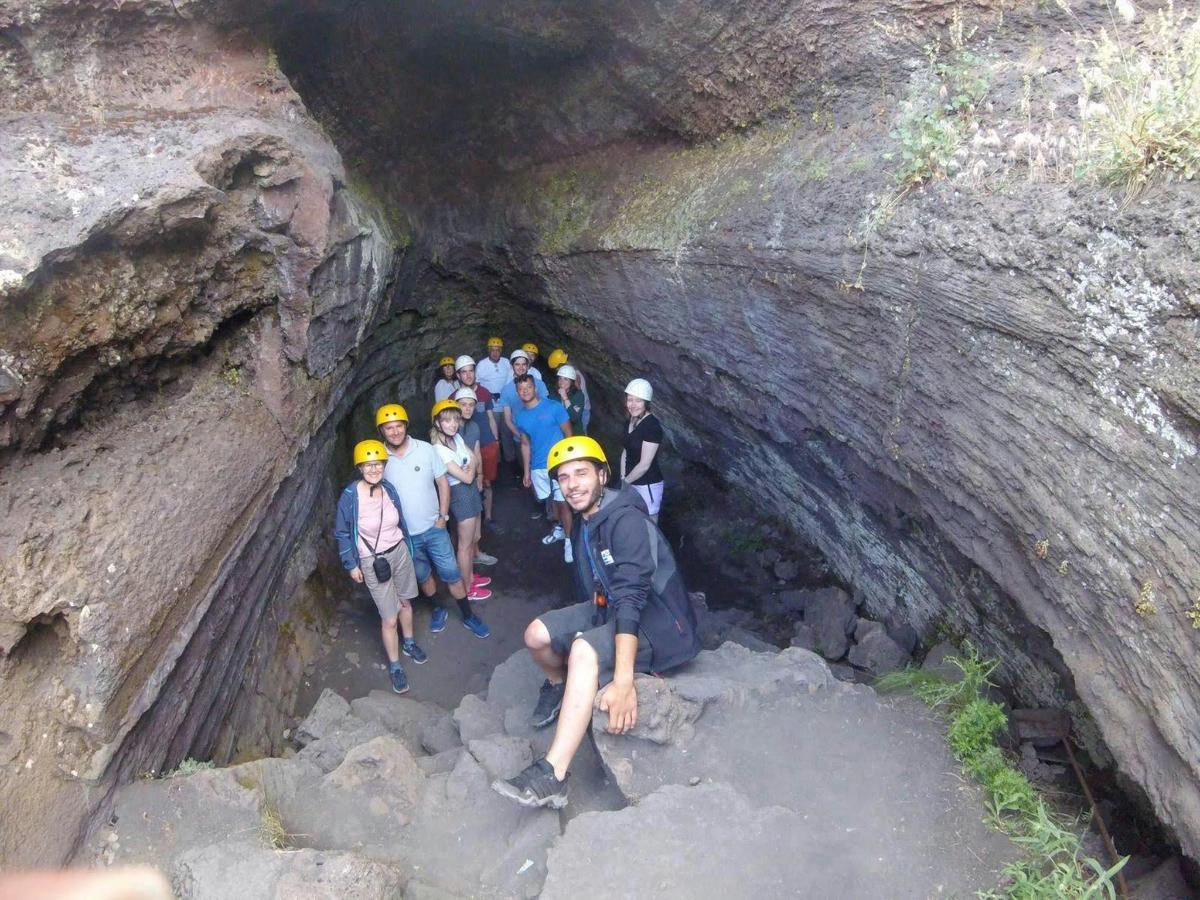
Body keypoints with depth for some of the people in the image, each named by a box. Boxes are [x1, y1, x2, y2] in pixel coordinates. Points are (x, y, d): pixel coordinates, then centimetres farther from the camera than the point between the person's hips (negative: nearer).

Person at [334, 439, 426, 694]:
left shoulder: (389, 490, -7)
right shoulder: (349, 497, -20)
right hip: (372, 562, -4)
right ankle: (394, 666, 21)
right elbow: (343, 533, -9)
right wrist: (352, 565, -6)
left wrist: (407, 547, 17)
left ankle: (409, 643, 49)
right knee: (389, 619, 1)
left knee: (405, 602, 23)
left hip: (399, 553, 5)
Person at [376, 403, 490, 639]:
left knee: (451, 574, 6)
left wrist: (443, 516, -6)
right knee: (422, 576, 19)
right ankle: (438, 609, 42)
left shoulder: (425, 449, -12)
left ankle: (468, 616, 23)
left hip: (433, 528, -1)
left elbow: (443, 483, -3)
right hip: (404, 534, 1)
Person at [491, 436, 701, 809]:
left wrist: (623, 681, -39)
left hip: (657, 623, -8)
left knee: (584, 650, -34)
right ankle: (559, 685, 29)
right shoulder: (584, 523, 6)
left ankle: (552, 777, -33)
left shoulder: (626, 521, -24)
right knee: (537, 635, -5)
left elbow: (631, 598, -34)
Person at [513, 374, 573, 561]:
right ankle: (559, 530, 36)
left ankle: (569, 540, 5)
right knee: (552, 500, 16)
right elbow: (525, 444, 14)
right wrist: (526, 471, 14)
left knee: (562, 502, -5)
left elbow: (568, 435, -5)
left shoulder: (554, 407, -9)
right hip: (538, 467, 5)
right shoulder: (520, 416, 6)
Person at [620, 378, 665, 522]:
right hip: (632, 484, 8)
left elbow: (644, 464, -21)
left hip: (647, 486, -8)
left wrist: (625, 481, -8)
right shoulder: (631, 421, 4)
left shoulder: (652, 425, -21)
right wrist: (623, 477, 2)